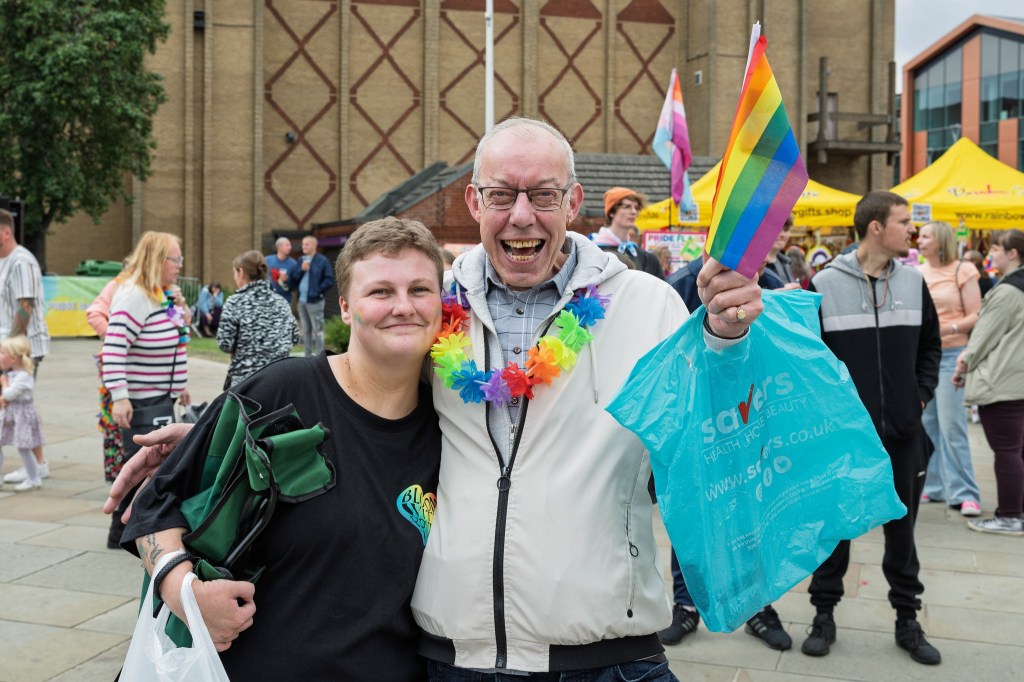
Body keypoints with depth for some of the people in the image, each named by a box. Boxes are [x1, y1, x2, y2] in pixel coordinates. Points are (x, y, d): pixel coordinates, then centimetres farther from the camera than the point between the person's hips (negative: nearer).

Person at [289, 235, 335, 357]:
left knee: (317, 330, -4)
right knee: (306, 330, 12)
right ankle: (307, 357, 19)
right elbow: (294, 278, 8)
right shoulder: (301, 260, 13)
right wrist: (301, 269, -8)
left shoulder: (322, 261, -5)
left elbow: (329, 280, -9)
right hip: (301, 300, 7)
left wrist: (318, 291, -10)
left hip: (314, 301, -7)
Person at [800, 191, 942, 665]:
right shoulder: (825, 284, -8)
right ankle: (824, 615, 23)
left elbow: (930, 345, 15)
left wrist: (921, 395, 5)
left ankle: (907, 620, 27)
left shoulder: (914, 281, 4)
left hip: (901, 431, 3)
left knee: (901, 528, 13)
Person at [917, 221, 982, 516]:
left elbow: (976, 317, -5)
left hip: (951, 354, -5)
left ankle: (964, 493, -1)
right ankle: (933, 486, 19)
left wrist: (950, 328, -20)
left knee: (951, 426, -8)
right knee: (924, 424, 9)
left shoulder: (962, 271, -2)